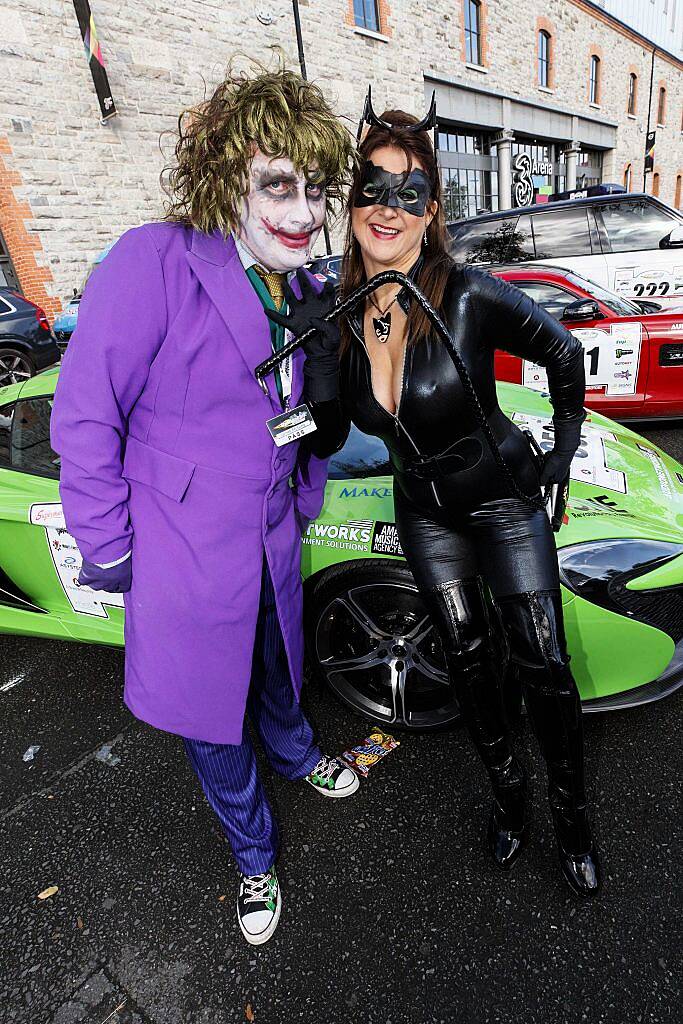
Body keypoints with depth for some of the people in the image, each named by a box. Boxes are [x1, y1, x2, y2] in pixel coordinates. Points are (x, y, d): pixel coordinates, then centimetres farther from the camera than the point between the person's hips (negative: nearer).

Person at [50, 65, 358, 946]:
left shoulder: (303, 287, 3)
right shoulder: (155, 262, -19)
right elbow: (86, 413, -17)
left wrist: (302, 506, 13)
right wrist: (107, 547, -13)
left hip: (273, 542, 6)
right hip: (184, 551, -5)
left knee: (276, 670, 29)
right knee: (208, 714, 15)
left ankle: (295, 756, 63)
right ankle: (254, 855, 44)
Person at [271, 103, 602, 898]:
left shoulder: (469, 297, -22)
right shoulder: (336, 313, -9)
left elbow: (564, 354, -5)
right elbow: (327, 441, -4)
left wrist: (564, 451, -1)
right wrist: (316, 362, -20)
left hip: (504, 498, -3)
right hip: (425, 513, 4)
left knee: (542, 666, 5)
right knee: (468, 660, 15)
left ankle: (571, 815, 34)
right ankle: (507, 792, 41)